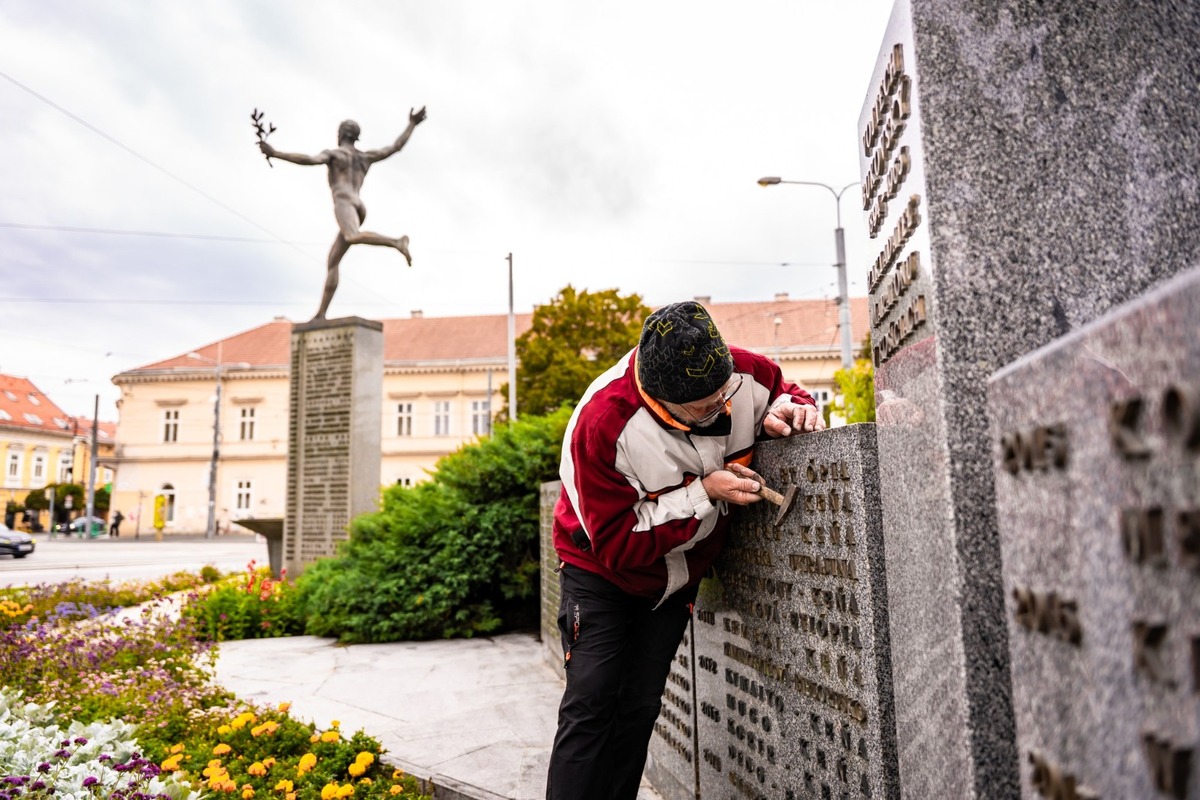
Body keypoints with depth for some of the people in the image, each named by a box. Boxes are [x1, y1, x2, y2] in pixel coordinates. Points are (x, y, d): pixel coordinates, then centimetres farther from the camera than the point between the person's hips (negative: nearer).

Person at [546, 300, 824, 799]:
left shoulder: (747, 374, -21)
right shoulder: (603, 423, -34)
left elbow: (784, 391, 5)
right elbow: (618, 544, -28)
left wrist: (791, 411, -20)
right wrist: (704, 494, -33)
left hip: (675, 576, 4)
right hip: (603, 570, -4)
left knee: (641, 708, 7)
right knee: (591, 704, -10)